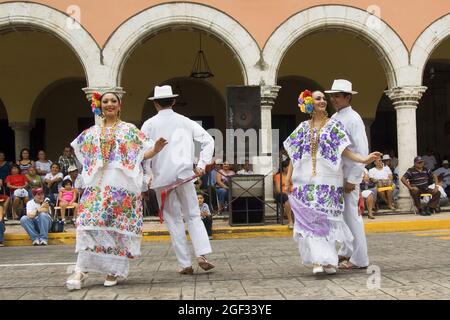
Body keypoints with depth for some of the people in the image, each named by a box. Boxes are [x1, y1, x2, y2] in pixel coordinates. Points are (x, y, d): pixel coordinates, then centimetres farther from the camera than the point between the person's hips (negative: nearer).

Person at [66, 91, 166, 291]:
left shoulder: (130, 130, 8)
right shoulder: (92, 132, 16)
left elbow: (142, 154, 2)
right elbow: (83, 155, 27)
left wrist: (155, 150, -16)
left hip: (122, 184, -2)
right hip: (98, 184, 2)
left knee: (119, 226, -2)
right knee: (90, 223, -10)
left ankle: (113, 270, 7)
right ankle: (81, 271, -9)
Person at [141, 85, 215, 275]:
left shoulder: (149, 125, 1)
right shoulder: (185, 122, 7)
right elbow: (208, 140, 3)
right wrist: (202, 165, 3)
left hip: (161, 177, -1)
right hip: (183, 174, 1)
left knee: (173, 220, 6)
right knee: (193, 215, 10)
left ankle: (185, 264, 6)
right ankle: (201, 254, -8)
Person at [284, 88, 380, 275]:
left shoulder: (334, 125, 5)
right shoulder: (303, 127, 11)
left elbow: (344, 150, -3)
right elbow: (294, 154, 11)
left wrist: (363, 160, -18)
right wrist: (288, 178, 4)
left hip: (328, 179, -2)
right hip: (307, 179, 2)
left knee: (327, 218, -1)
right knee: (310, 218, -5)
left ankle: (329, 260, 7)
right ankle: (318, 260, -3)